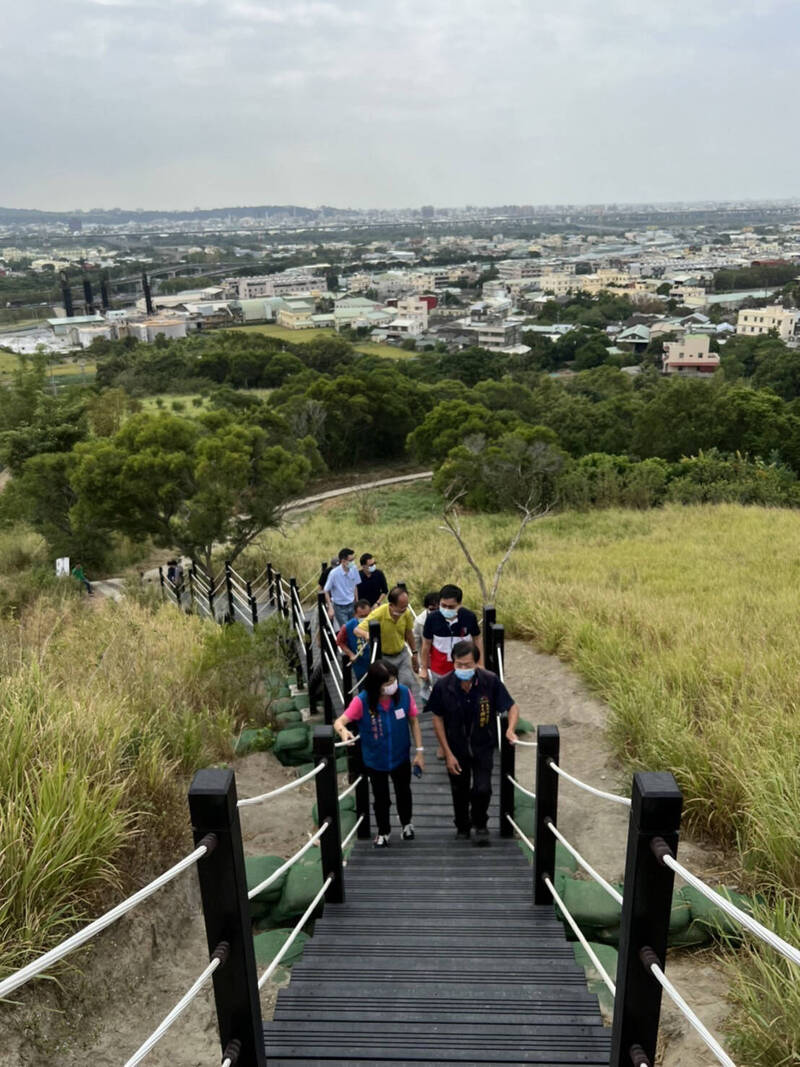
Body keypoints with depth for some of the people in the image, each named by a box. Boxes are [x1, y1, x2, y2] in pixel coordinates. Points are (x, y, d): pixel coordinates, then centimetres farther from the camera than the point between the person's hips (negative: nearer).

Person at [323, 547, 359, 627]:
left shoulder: (353, 569, -7)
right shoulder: (334, 573, -20)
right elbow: (326, 591, -9)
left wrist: (356, 603, 10)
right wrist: (330, 608, -12)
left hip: (351, 605, 4)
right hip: (339, 607, -4)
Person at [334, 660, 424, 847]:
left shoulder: (404, 693, -23)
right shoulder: (362, 700, -28)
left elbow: (414, 721, -10)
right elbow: (339, 722, -31)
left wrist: (419, 750, -7)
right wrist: (343, 731, -54)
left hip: (401, 757, 2)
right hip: (375, 760, -1)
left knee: (403, 793, 26)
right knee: (380, 798, 20)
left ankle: (407, 824, 56)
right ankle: (383, 832, 48)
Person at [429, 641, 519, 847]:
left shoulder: (490, 681, -21)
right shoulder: (443, 685, -20)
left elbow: (512, 707, -8)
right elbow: (438, 719, -8)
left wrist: (510, 729, -28)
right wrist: (448, 753, -9)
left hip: (483, 747, -1)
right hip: (456, 748, 1)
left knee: (482, 789, -8)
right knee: (459, 791, 16)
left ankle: (480, 825, 23)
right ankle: (462, 827, 45)